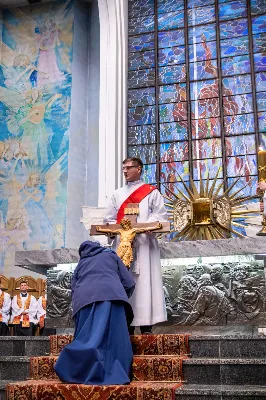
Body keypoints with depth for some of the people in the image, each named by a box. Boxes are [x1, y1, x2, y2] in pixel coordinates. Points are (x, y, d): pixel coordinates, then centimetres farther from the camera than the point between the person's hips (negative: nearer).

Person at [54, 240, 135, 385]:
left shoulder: (81, 264, 35)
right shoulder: (111, 255, 30)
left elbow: (74, 290, 25)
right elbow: (129, 283, 24)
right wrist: (122, 296, 40)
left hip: (84, 300, 2)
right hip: (110, 295, -2)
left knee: (90, 339, 1)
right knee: (112, 339, -5)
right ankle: (112, 376, -18)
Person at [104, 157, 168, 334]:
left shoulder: (152, 192, 10)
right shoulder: (117, 194, 22)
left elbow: (160, 216, 0)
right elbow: (110, 219, 17)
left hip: (144, 243, -3)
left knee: (144, 282, -9)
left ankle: (146, 324, -9)